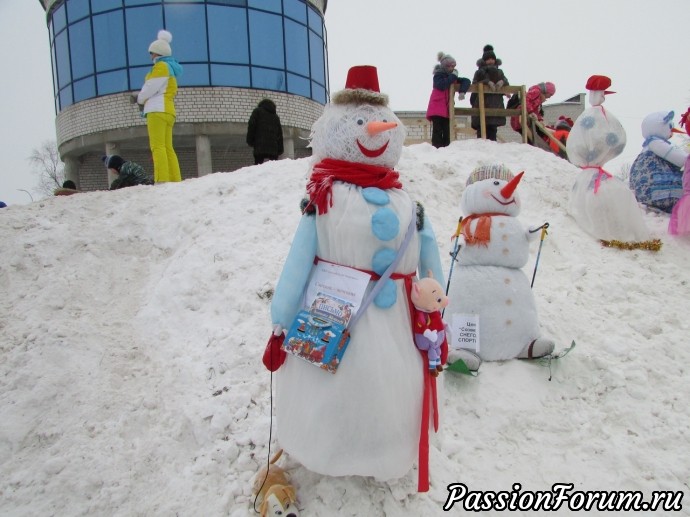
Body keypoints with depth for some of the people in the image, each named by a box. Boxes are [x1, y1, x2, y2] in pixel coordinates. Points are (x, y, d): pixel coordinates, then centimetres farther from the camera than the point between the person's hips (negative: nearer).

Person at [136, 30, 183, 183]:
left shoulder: (161, 66, -1)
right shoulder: (170, 68, 27)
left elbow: (151, 87, -6)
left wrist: (140, 98, 9)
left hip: (158, 110, -9)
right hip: (168, 111, 9)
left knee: (157, 147, -17)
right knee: (168, 148, 4)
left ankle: (162, 180, -26)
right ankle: (176, 180, -3)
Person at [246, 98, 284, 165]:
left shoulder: (257, 111, 15)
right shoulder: (276, 116, 26)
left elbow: (251, 125, 1)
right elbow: (280, 133, 19)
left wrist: (250, 141, 4)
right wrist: (280, 149, 15)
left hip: (260, 146, -4)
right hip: (274, 148, 4)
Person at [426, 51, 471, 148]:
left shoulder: (453, 77, 16)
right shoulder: (438, 75, -2)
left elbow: (466, 81, 8)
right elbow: (441, 85, -22)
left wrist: (462, 91, -11)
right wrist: (453, 76, -14)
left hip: (447, 109, 6)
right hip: (437, 108, -6)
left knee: (446, 131, 3)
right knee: (437, 131, -12)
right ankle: (436, 150, -15)